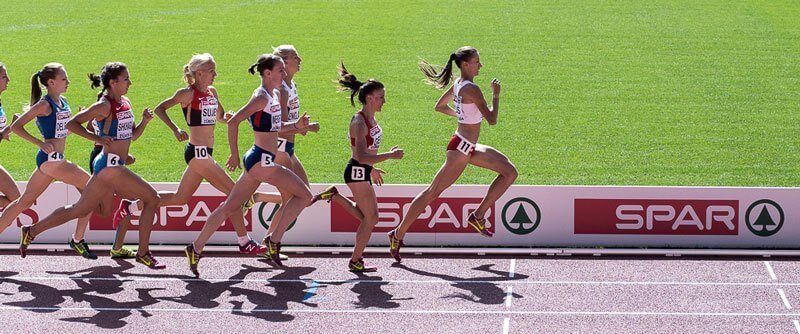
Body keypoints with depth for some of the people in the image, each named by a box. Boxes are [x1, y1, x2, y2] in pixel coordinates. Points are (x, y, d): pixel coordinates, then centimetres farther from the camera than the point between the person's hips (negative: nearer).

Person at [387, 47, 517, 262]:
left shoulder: (458, 84, 8)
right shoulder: (471, 89, -20)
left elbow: (439, 106, 22)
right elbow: (492, 120, -22)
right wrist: (496, 95, -11)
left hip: (469, 147, 10)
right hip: (461, 148, -10)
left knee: (510, 172, 8)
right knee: (432, 192, -3)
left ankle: (478, 215, 9)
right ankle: (398, 234, 4)